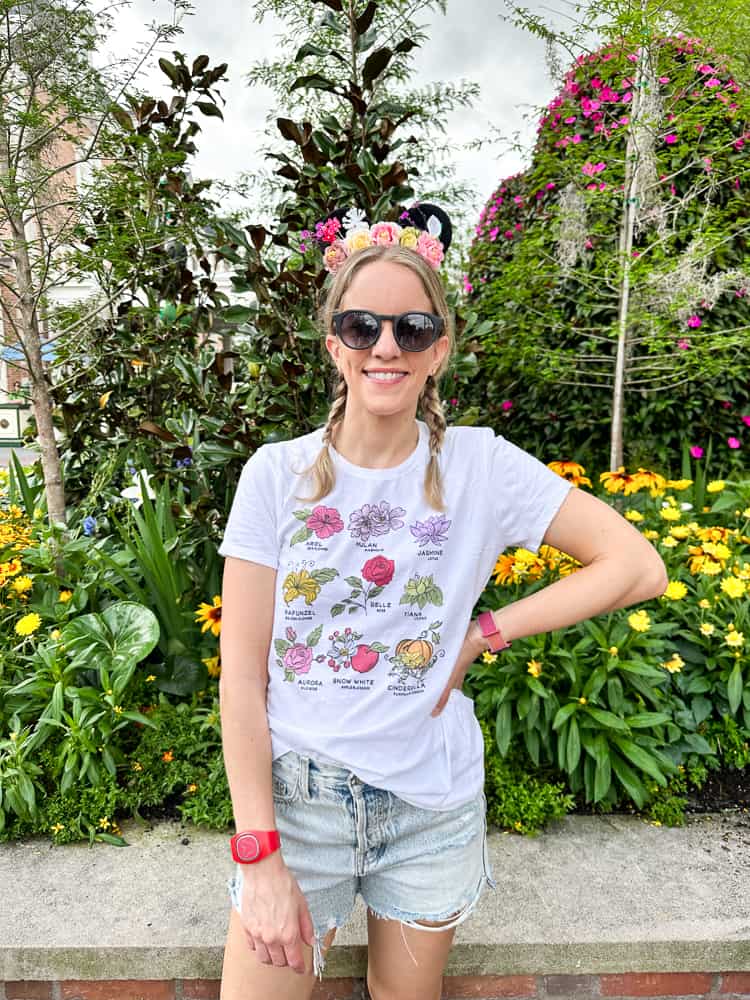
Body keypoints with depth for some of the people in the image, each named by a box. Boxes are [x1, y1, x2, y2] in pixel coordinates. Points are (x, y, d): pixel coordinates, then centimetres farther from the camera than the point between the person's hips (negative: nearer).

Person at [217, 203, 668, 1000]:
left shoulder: (481, 465, -8)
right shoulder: (277, 473, -9)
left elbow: (639, 567, -8)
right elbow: (241, 674, -9)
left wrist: (482, 635, -12)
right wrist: (259, 855, -11)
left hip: (433, 803, 1)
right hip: (294, 793, 0)